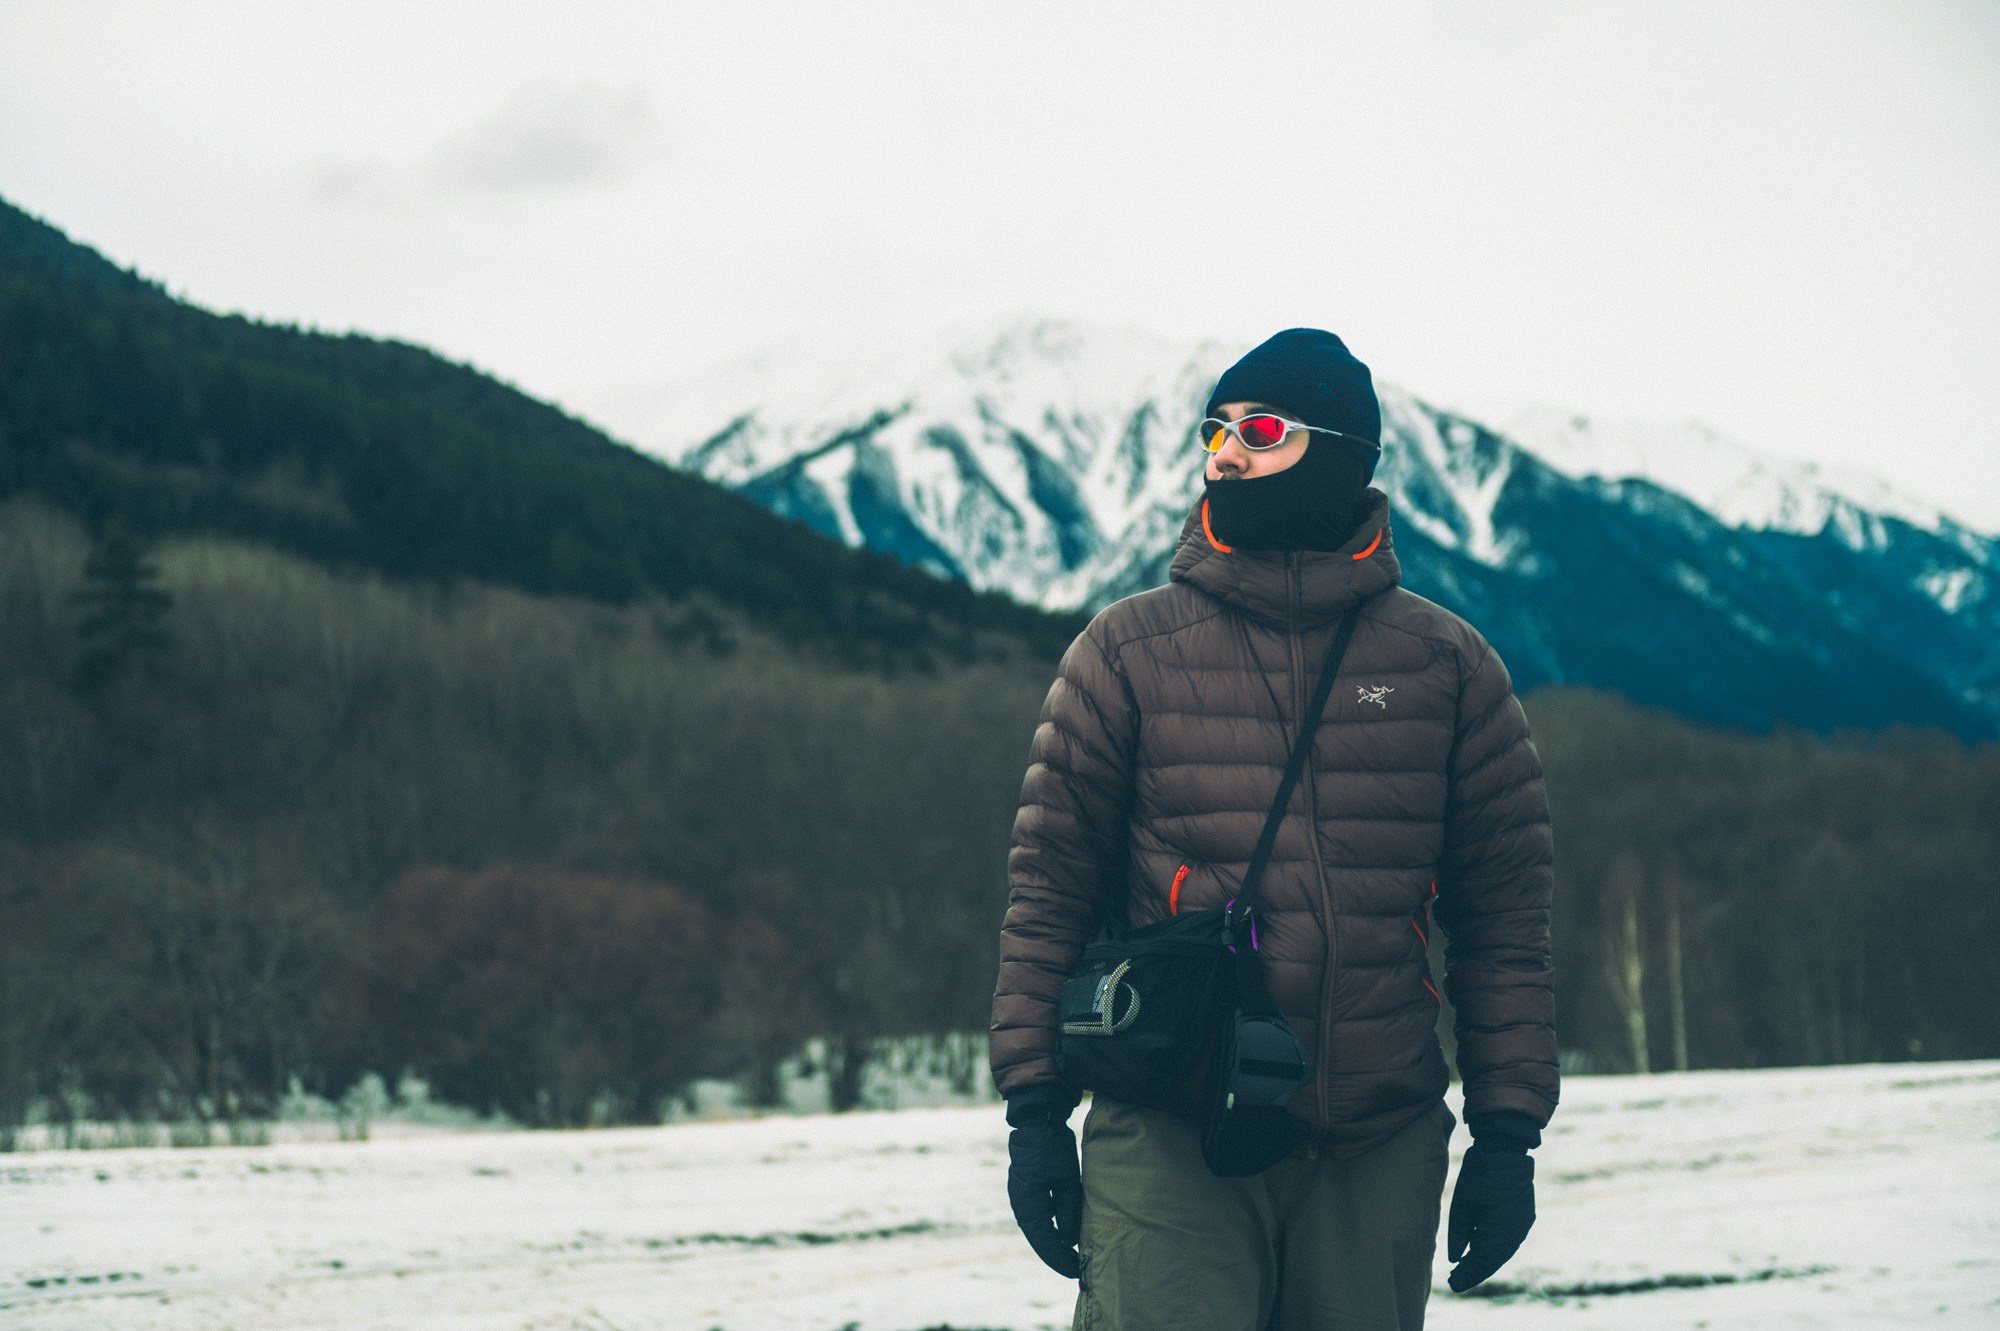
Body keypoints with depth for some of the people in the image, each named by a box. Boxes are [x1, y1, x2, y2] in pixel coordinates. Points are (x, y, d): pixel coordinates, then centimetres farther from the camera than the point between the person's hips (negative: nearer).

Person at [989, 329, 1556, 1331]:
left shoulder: (1446, 664, 6)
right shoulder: (1127, 650, 3)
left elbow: (1503, 914, 8)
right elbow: (1050, 888, 3)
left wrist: (1508, 1131, 3)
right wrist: (1034, 1109, -2)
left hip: (1381, 1154, 2)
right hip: (1167, 1142, -2)